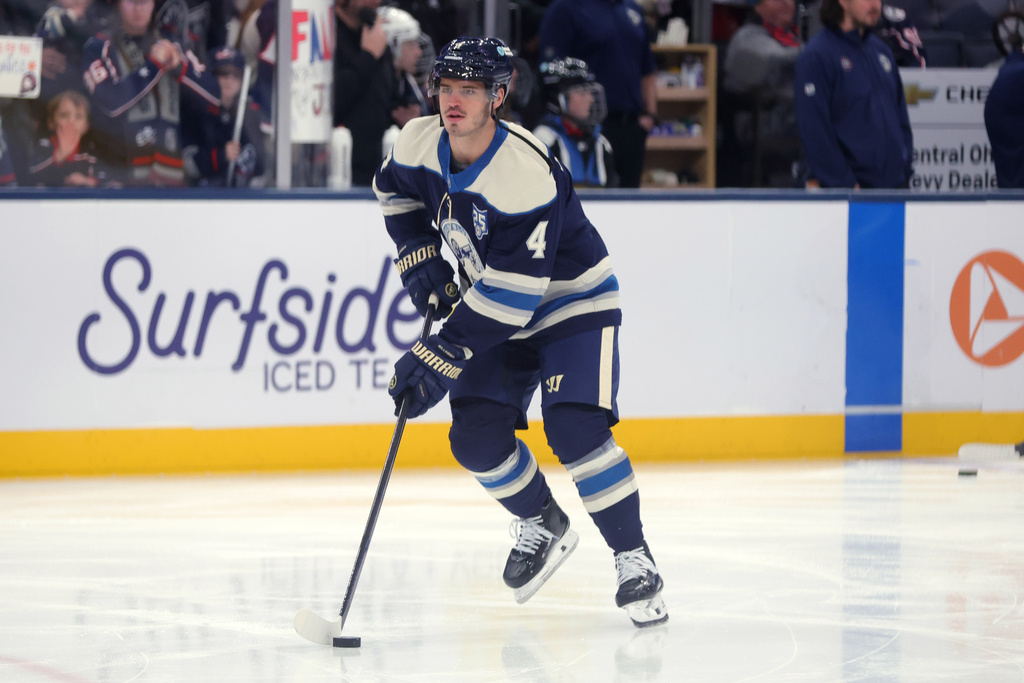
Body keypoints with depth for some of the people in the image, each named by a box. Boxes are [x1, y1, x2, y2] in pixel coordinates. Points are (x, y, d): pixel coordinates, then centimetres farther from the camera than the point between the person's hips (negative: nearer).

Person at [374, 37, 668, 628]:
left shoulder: (528, 176, -35)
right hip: (494, 308, 7)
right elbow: (395, 190, 13)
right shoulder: (419, 143, -13)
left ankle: (635, 561, -10)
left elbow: (509, 296, -34)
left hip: (574, 302, -7)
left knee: (575, 428, -23)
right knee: (476, 435, -5)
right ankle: (544, 527, 22)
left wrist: (440, 358, -34)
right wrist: (419, 258, -1)